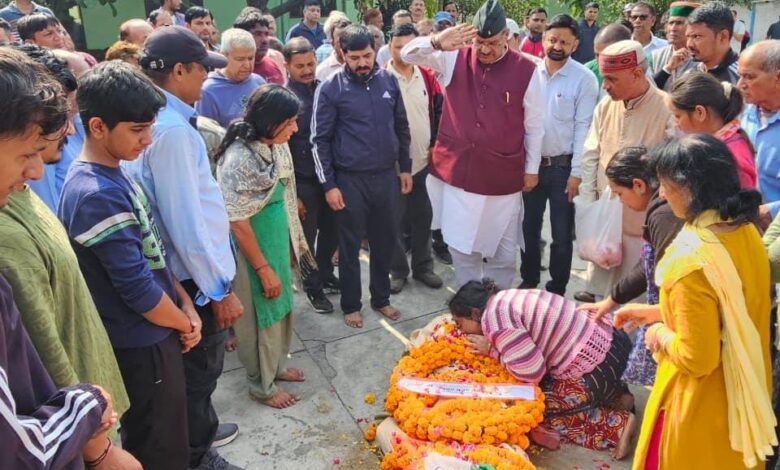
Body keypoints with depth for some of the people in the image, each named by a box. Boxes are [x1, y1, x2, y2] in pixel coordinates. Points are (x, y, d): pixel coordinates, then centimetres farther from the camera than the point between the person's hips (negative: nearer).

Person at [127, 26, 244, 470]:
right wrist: (220, 288, -21)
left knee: (200, 364, 26)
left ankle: (201, 429, 48)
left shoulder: (161, 120, 6)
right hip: (198, 275, -9)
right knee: (201, 366, 10)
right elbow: (187, 222, -27)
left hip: (195, 269, 9)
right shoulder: (172, 130, -24)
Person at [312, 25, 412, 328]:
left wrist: (405, 168, 11)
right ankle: (351, 304, 26)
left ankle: (381, 298, 32)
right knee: (350, 245, 9)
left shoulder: (388, 80, 3)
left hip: (387, 176, 4)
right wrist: (328, 185, -9)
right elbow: (320, 139, -6)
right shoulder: (330, 88, -8)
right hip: (350, 180, -3)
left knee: (385, 241, 14)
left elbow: (401, 127, 11)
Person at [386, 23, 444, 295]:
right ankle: (398, 270, 21)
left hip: (423, 161, 4)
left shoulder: (427, 77, 4)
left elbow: (439, 110, 13)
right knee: (394, 219, 6)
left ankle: (423, 266, 28)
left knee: (422, 217, 13)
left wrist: (435, 143, 5)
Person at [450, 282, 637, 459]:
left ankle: (617, 423, -1)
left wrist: (492, 349, -8)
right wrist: (496, 345, 5)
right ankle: (615, 394, 19)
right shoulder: (506, 298, 13)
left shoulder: (494, 318, -16)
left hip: (598, 370, -10)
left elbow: (532, 372, -18)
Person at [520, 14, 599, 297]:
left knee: (561, 235, 8)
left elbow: (583, 128, -9)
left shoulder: (585, 79, -7)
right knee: (529, 229, 14)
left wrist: (577, 173, -11)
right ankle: (528, 283, 32)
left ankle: (556, 290, 24)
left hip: (563, 167, -3)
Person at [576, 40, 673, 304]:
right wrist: (588, 204, 4)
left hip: (644, 221, -5)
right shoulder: (605, 106, 4)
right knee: (601, 275, 16)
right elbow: (591, 156, 7)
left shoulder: (668, 109, -13)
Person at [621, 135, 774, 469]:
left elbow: (696, 358, -26)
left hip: (700, 406, -8)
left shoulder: (692, 261, -32)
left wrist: (660, 333, -8)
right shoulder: (746, 231, -6)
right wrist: (655, 312, 10)